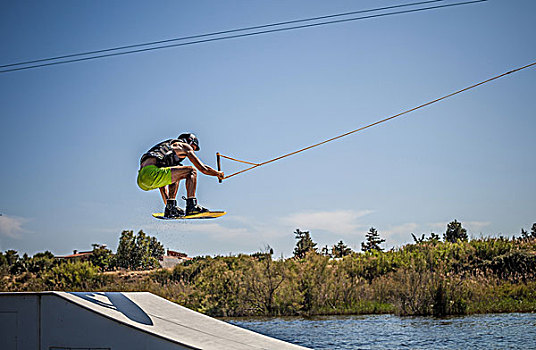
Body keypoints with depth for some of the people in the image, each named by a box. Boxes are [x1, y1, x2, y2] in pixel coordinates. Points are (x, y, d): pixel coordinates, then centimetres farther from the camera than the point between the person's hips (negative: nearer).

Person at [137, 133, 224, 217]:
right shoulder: (184, 146, 13)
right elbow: (203, 168, 8)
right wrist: (218, 173, 26)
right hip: (151, 173, -9)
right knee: (191, 171, -2)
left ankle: (170, 208, 19)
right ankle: (191, 206, -8)